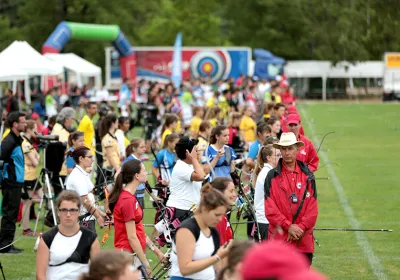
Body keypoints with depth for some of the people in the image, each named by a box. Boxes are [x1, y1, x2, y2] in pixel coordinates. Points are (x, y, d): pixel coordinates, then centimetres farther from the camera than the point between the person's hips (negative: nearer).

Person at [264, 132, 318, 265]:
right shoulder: (272, 176, 2)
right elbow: (270, 209, -5)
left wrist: (300, 228, -8)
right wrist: (288, 226, -12)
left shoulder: (308, 176, 8)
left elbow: (313, 208, 4)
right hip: (279, 238, -2)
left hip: (303, 239, 2)